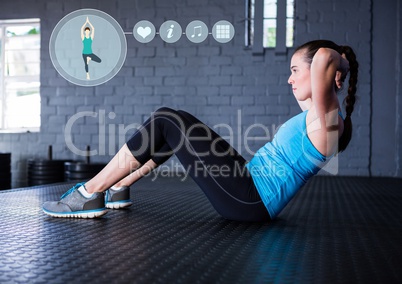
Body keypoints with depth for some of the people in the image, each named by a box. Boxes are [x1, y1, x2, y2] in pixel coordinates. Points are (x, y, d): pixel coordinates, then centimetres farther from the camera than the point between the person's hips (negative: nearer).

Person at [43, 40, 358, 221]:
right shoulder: (315, 118, 16)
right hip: (250, 194, 10)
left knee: (166, 122, -12)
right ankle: (117, 189, 21)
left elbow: (324, 57, -28)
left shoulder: (325, 120, -13)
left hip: (250, 200, -10)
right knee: (171, 125, 11)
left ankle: (90, 195, -5)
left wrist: (338, 61, -9)